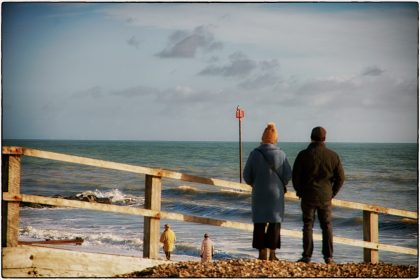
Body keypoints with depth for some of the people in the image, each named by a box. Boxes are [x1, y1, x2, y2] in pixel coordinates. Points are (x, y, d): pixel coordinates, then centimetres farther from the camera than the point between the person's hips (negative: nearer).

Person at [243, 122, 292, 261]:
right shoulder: (281, 154, -7)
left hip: (259, 193, 0)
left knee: (259, 222, 8)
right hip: (276, 192, 0)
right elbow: (288, 175, -5)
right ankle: (272, 253, 4)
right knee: (275, 222, 7)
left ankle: (262, 253, 5)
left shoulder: (255, 153, -7)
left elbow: (247, 175, -3)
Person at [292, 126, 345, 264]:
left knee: (308, 226, 5)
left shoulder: (304, 155, -7)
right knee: (327, 226, 10)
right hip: (325, 197, 2)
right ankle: (328, 257, 9)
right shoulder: (332, 155, -1)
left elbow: (295, 176, -7)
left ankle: (307, 257, 3)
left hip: (308, 196, -1)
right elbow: (340, 177, 0)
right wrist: (332, 193, 10)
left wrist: (300, 192, 7)